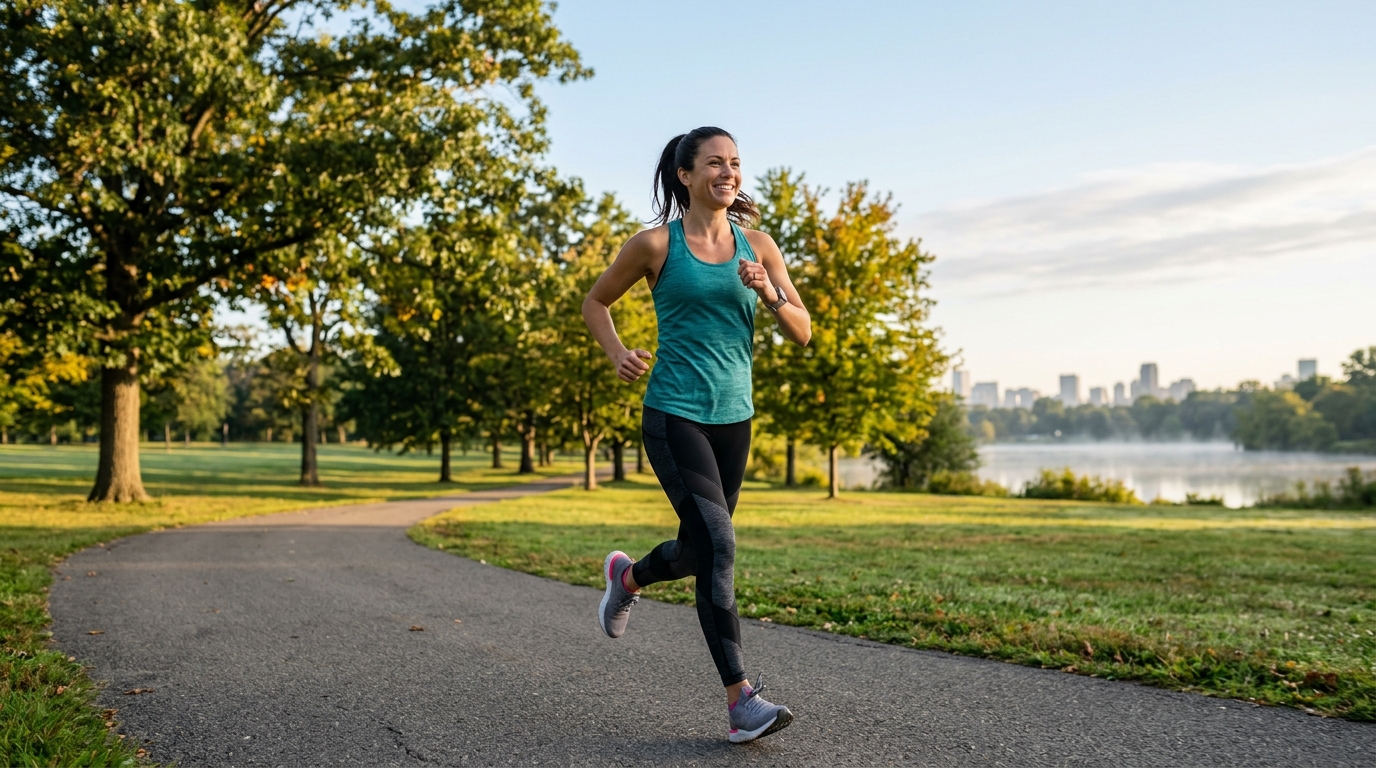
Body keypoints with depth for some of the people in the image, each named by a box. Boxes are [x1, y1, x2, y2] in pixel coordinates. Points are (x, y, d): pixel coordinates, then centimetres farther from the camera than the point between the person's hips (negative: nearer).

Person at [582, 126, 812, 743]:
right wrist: (618, 354, -6)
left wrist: (770, 294, -13)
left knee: (701, 548, 15)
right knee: (718, 542, -17)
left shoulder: (757, 246, 8)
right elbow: (595, 303, 11)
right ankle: (740, 701, -13)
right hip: (674, 414, -5)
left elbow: (802, 332, 7)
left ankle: (628, 577, 48)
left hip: (734, 416, 5)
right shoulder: (656, 245, -1)